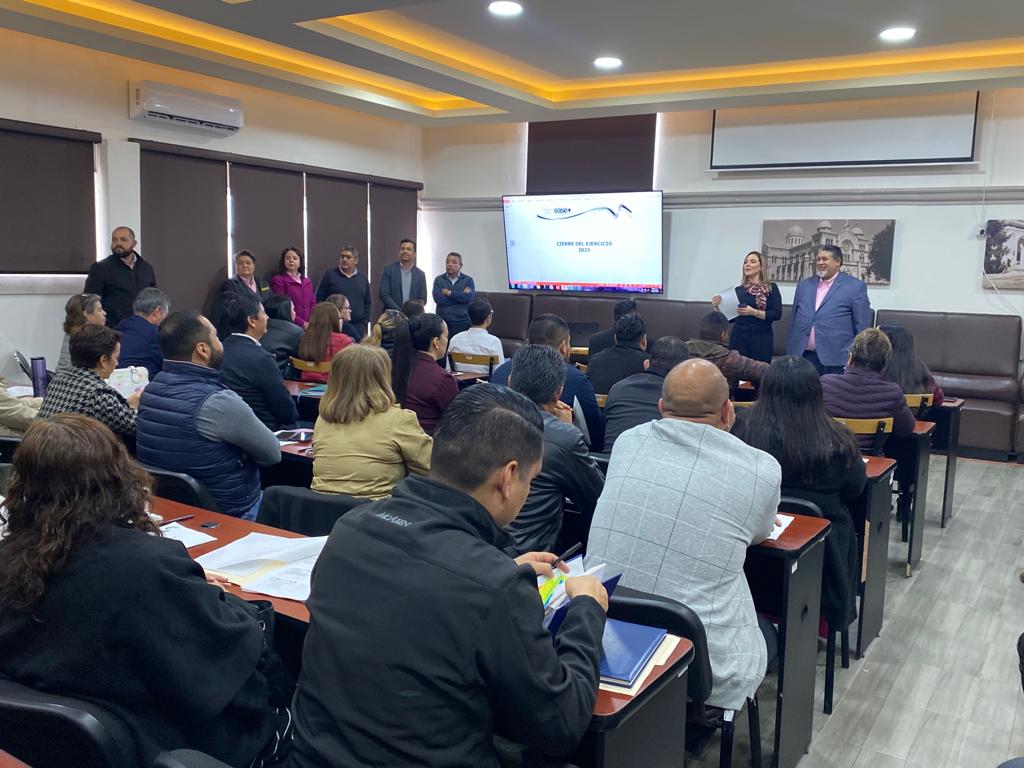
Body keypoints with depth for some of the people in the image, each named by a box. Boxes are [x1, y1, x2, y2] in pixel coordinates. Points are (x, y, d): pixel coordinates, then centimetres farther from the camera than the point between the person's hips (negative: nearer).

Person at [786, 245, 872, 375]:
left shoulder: (855, 287, 1)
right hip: (802, 356, 4)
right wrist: (790, 352, 14)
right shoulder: (804, 285, 15)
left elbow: (861, 327, -1)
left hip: (835, 359, -4)